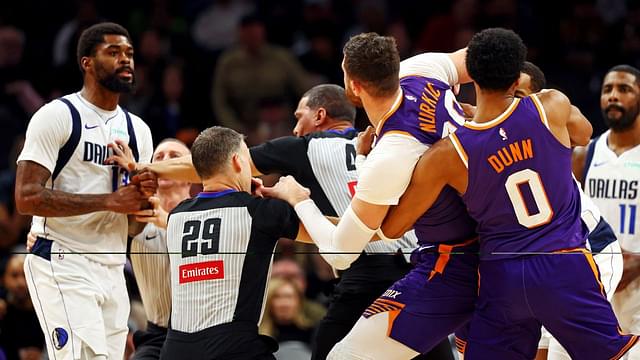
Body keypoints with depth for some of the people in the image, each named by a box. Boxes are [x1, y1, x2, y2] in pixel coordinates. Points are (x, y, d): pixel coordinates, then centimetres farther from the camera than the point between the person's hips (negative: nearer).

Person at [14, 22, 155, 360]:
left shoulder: (137, 129, 14)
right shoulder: (57, 116, -7)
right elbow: (27, 198, -17)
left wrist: (143, 197, -4)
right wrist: (109, 201, -19)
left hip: (112, 269, 8)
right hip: (62, 265, -8)